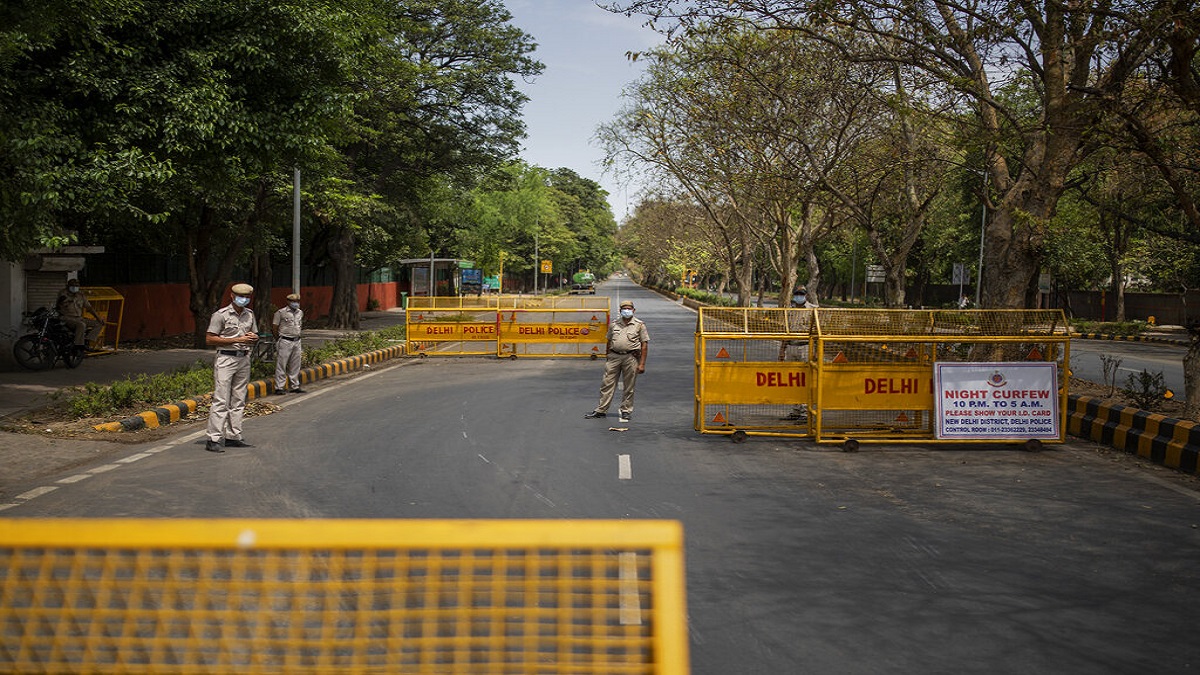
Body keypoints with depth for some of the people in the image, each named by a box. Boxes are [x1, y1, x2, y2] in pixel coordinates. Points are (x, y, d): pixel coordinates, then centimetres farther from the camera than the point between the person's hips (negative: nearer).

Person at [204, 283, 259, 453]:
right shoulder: (221, 315, -6)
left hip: (244, 359, 7)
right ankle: (213, 440, -10)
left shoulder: (250, 314, 14)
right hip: (226, 358, -7)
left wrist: (253, 337, -1)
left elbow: (255, 335, 25)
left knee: (238, 400, 8)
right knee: (221, 400, -10)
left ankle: (233, 437, 14)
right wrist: (237, 340, -15)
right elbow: (209, 339, -10)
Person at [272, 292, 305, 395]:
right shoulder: (281, 312, -7)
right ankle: (279, 388, -2)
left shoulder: (300, 313, 11)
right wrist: (278, 339, 2)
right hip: (285, 341, -6)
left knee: (295, 365, 10)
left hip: (297, 341, 6)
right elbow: (274, 327, -3)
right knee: (281, 365, -4)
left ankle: (295, 387, 18)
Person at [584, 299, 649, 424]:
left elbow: (644, 345, -1)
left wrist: (642, 364, -7)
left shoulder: (639, 324, 1)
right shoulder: (614, 324, 12)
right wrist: (607, 359, 14)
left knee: (628, 387, 3)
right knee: (607, 384, 2)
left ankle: (626, 411, 15)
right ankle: (601, 410, 7)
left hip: (631, 357, -3)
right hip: (614, 356, 3)